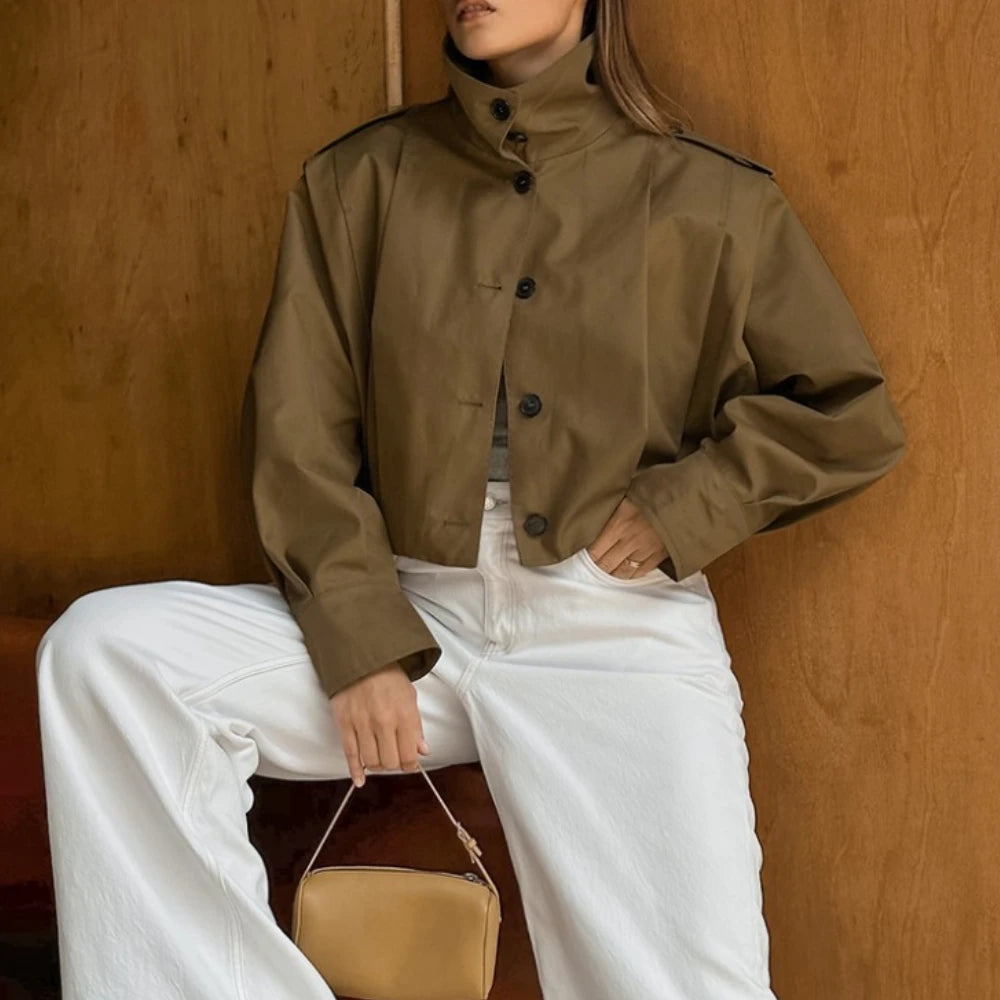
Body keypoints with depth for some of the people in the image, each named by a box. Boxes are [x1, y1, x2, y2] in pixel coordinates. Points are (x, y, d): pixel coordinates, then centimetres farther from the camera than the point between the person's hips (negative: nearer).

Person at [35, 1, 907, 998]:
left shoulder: (714, 199, 6)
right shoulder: (357, 180, 9)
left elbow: (850, 414, 10)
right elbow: (296, 430, 4)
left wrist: (685, 502, -6)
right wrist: (357, 641, -8)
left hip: (619, 633, -2)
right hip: (410, 611, 2)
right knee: (103, 648, -19)